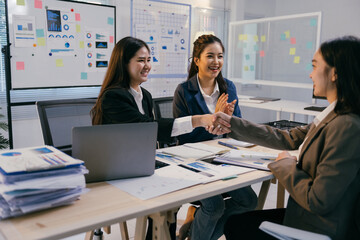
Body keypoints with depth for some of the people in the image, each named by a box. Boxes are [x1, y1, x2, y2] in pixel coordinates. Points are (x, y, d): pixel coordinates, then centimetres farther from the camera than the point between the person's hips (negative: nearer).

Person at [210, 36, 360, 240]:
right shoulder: (334, 117, 3)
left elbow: (318, 201, -28)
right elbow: (288, 139, 8)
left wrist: (286, 165, -11)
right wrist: (233, 125, 8)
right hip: (308, 215, 8)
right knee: (236, 219, 16)